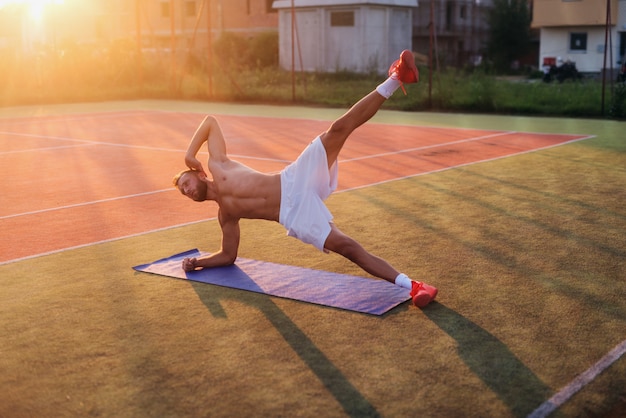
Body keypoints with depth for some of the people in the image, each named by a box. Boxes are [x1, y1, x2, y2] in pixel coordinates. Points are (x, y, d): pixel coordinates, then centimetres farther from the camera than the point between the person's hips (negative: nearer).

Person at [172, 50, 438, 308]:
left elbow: (211, 121, 25)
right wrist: (197, 262, 22)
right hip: (294, 214, 1)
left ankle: (395, 79, -26)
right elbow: (228, 255, 31)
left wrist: (190, 153, 18)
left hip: (296, 181, -1)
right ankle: (411, 286, -22)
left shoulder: (217, 165, 18)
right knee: (345, 246, -20)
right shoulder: (225, 215, 23)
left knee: (339, 129, -24)